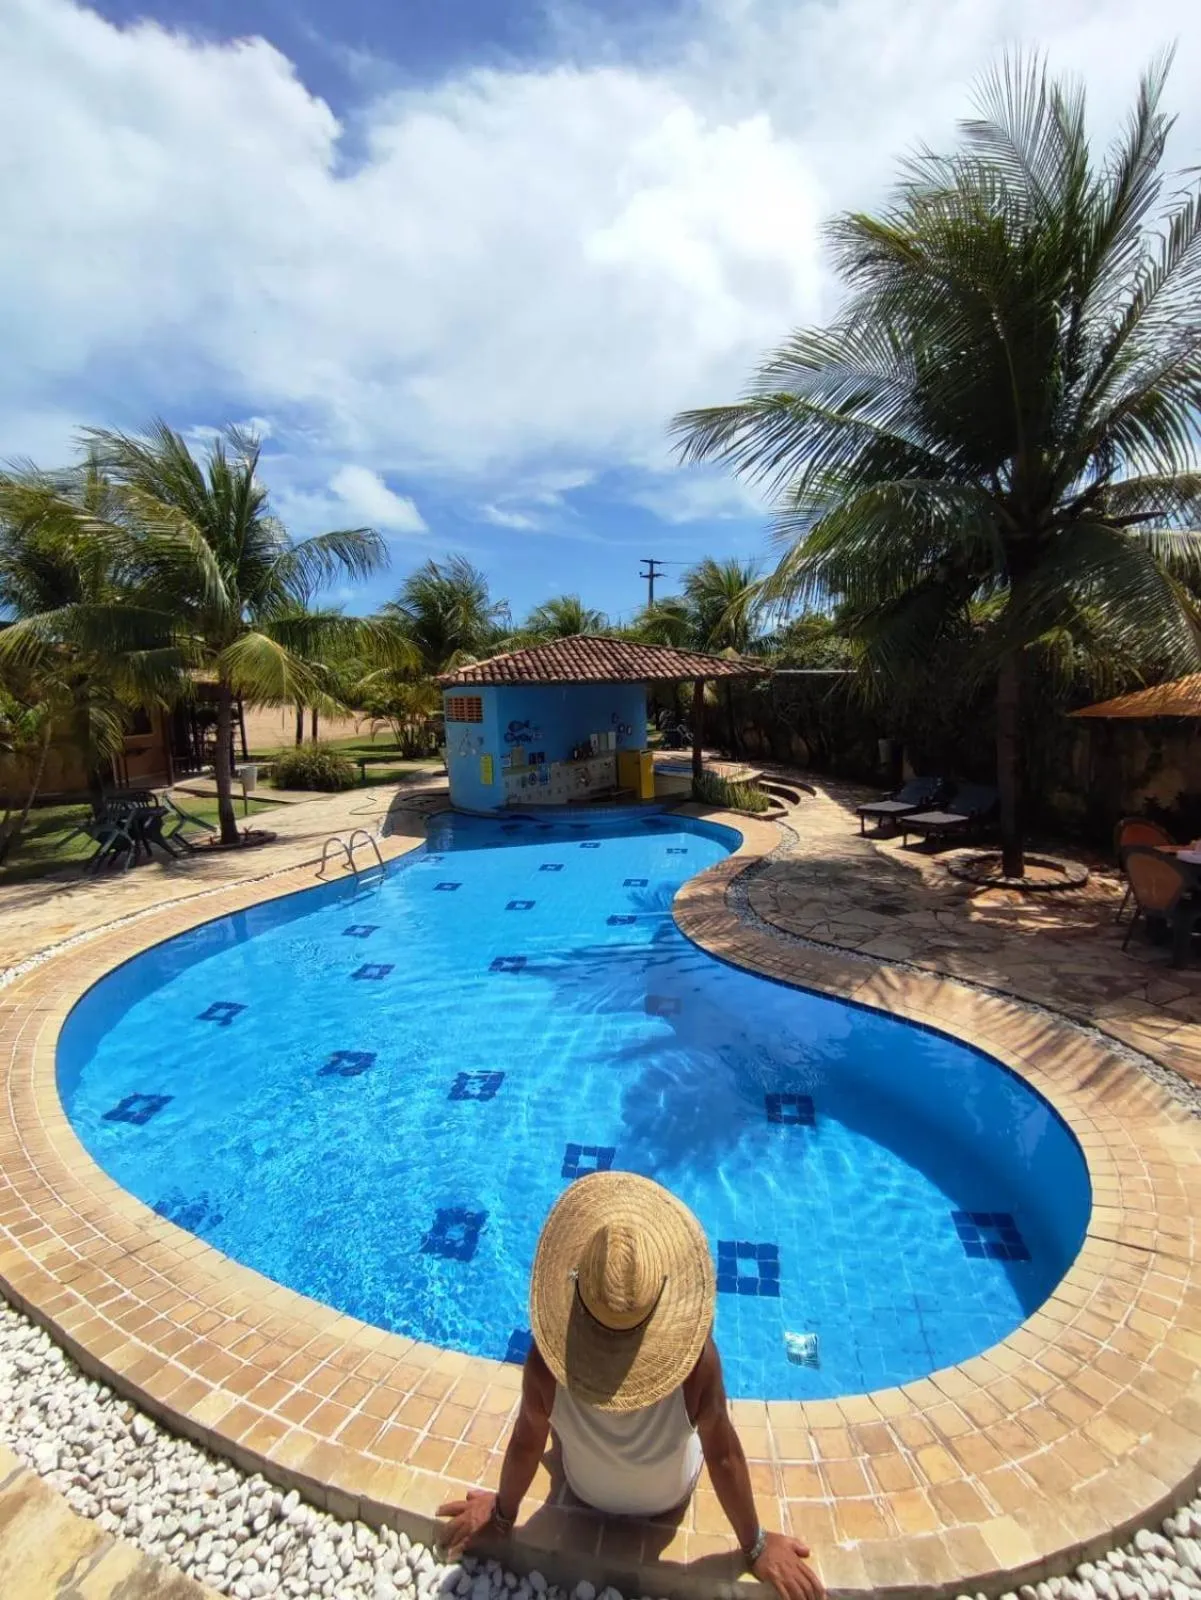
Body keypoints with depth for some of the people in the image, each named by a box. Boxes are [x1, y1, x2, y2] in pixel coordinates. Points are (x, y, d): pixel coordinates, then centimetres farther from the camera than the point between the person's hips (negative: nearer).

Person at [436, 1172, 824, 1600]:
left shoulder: (546, 1363, -42)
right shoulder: (696, 1358, -44)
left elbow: (525, 1444, -22)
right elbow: (724, 1456, -27)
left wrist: (502, 1514, 0)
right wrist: (756, 1547, -7)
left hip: (586, 1494, 1)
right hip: (671, 1497, 0)